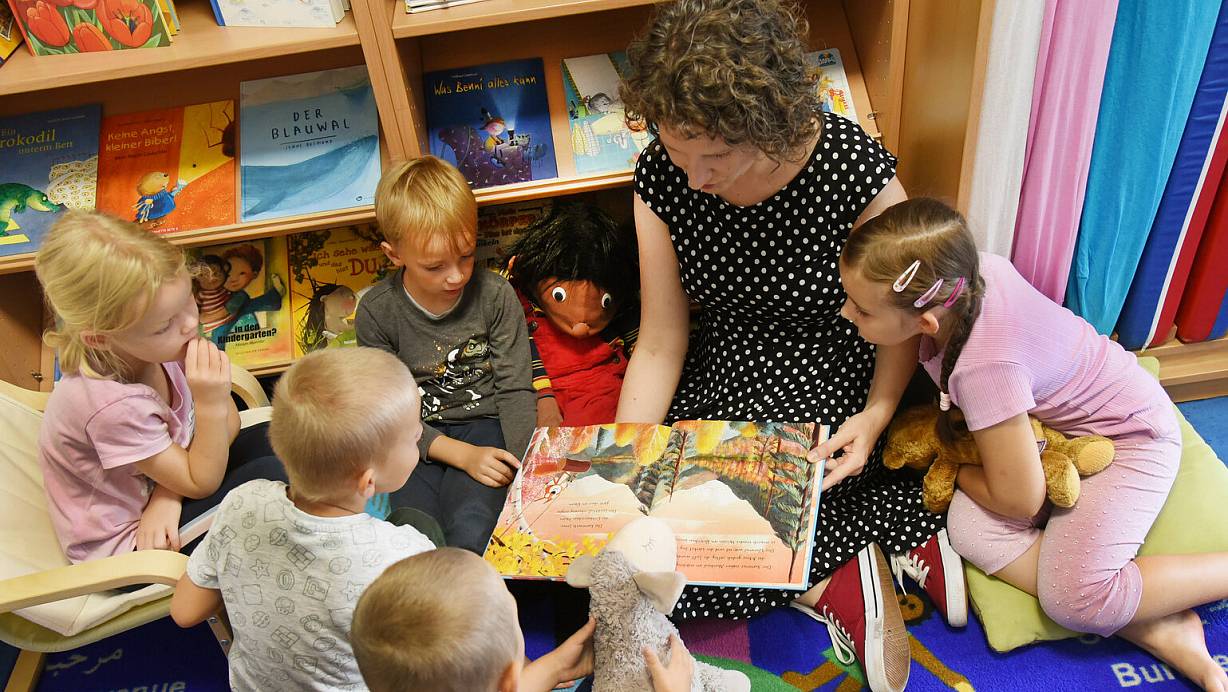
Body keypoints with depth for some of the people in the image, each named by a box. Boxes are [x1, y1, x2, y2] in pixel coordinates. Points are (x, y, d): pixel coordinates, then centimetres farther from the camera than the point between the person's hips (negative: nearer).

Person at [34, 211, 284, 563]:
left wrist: (170, 495, -20)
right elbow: (200, 483, -23)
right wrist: (211, 402, -36)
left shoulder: (159, 344, -18)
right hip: (125, 547, -7)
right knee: (270, 474, -21)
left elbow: (228, 420, -7)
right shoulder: (112, 405, -37)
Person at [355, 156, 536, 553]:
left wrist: (526, 465, -18)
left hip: (484, 424, 0)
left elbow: (515, 390, -4)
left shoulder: (495, 296, -8)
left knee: (471, 534, -26)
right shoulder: (376, 312, -8)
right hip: (415, 442, 1)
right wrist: (462, 455, -18)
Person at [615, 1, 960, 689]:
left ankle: (828, 577, 2)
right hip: (726, 377, 5)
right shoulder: (662, 177, -14)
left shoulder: (853, 168, -25)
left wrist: (875, 415, -23)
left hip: (832, 380, -4)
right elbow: (659, 347, -8)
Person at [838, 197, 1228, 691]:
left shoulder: (985, 367, -39)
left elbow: (1021, 502, -25)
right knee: (968, 527, -17)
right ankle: (1153, 632, -10)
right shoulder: (959, 270, -22)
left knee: (1073, 600, -22)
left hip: (1129, 434, -7)